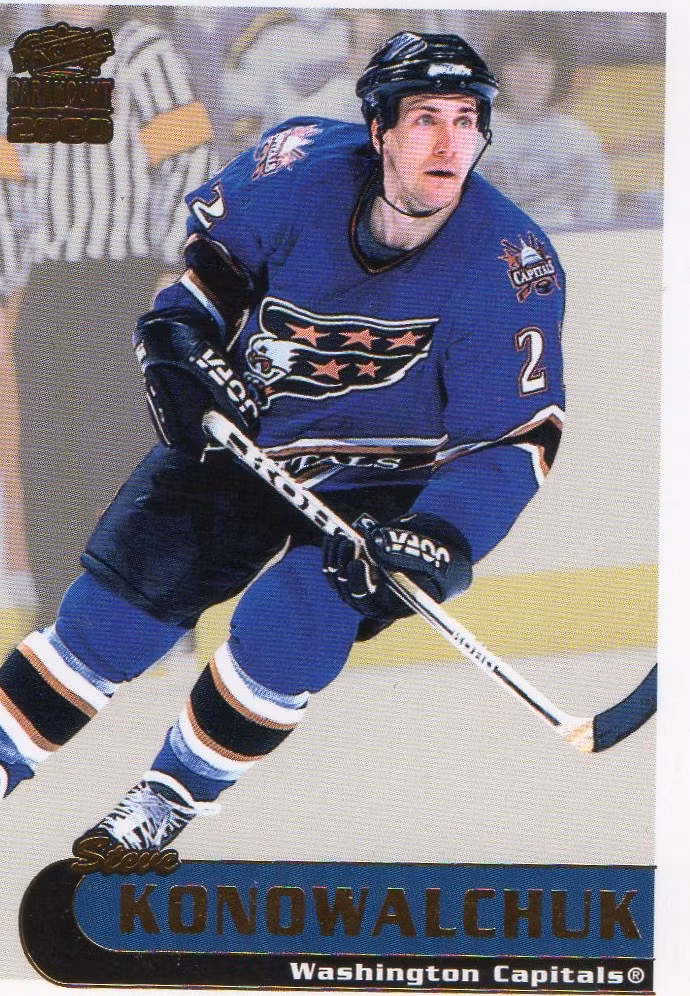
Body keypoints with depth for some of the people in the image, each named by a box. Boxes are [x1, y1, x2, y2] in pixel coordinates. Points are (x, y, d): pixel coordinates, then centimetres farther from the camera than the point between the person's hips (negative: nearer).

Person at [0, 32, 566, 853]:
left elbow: (513, 437, -19)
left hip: (385, 486, -3)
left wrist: (436, 545, -32)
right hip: (240, 428, 3)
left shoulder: (511, 265, -24)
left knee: (287, 630, -24)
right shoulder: (303, 165, -17)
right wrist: (179, 339, -7)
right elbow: (212, 241, 6)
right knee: (116, 608, -2)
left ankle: (169, 799, 0)